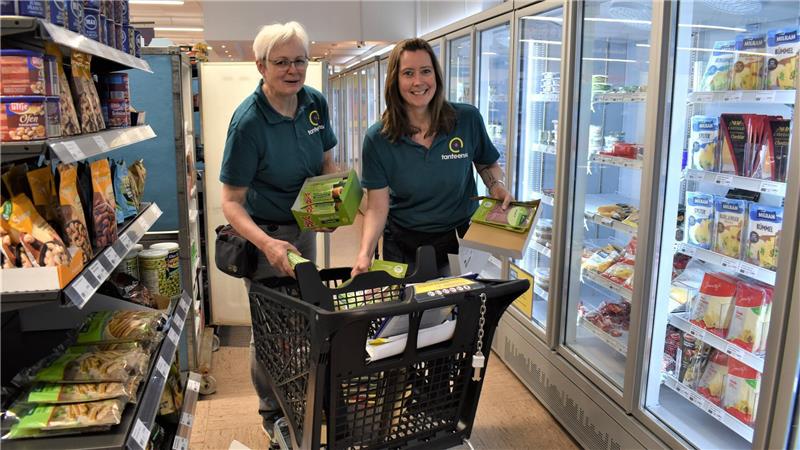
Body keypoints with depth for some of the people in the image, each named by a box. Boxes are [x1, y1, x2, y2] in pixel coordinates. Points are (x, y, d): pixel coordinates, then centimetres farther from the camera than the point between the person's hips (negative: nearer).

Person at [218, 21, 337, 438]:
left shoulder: (315, 102, -7)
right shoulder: (248, 121, -25)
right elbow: (231, 202, -23)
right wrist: (267, 244, -40)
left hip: (304, 225, 6)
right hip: (264, 233, -6)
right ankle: (272, 411, 31)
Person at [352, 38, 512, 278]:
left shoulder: (468, 119, -10)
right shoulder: (378, 139, -11)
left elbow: (488, 164, 8)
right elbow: (377, 208, -11)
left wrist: (497, 185, -13)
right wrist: (365, 254, -25)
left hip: (461, 240, 1)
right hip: (403, 246, 0)